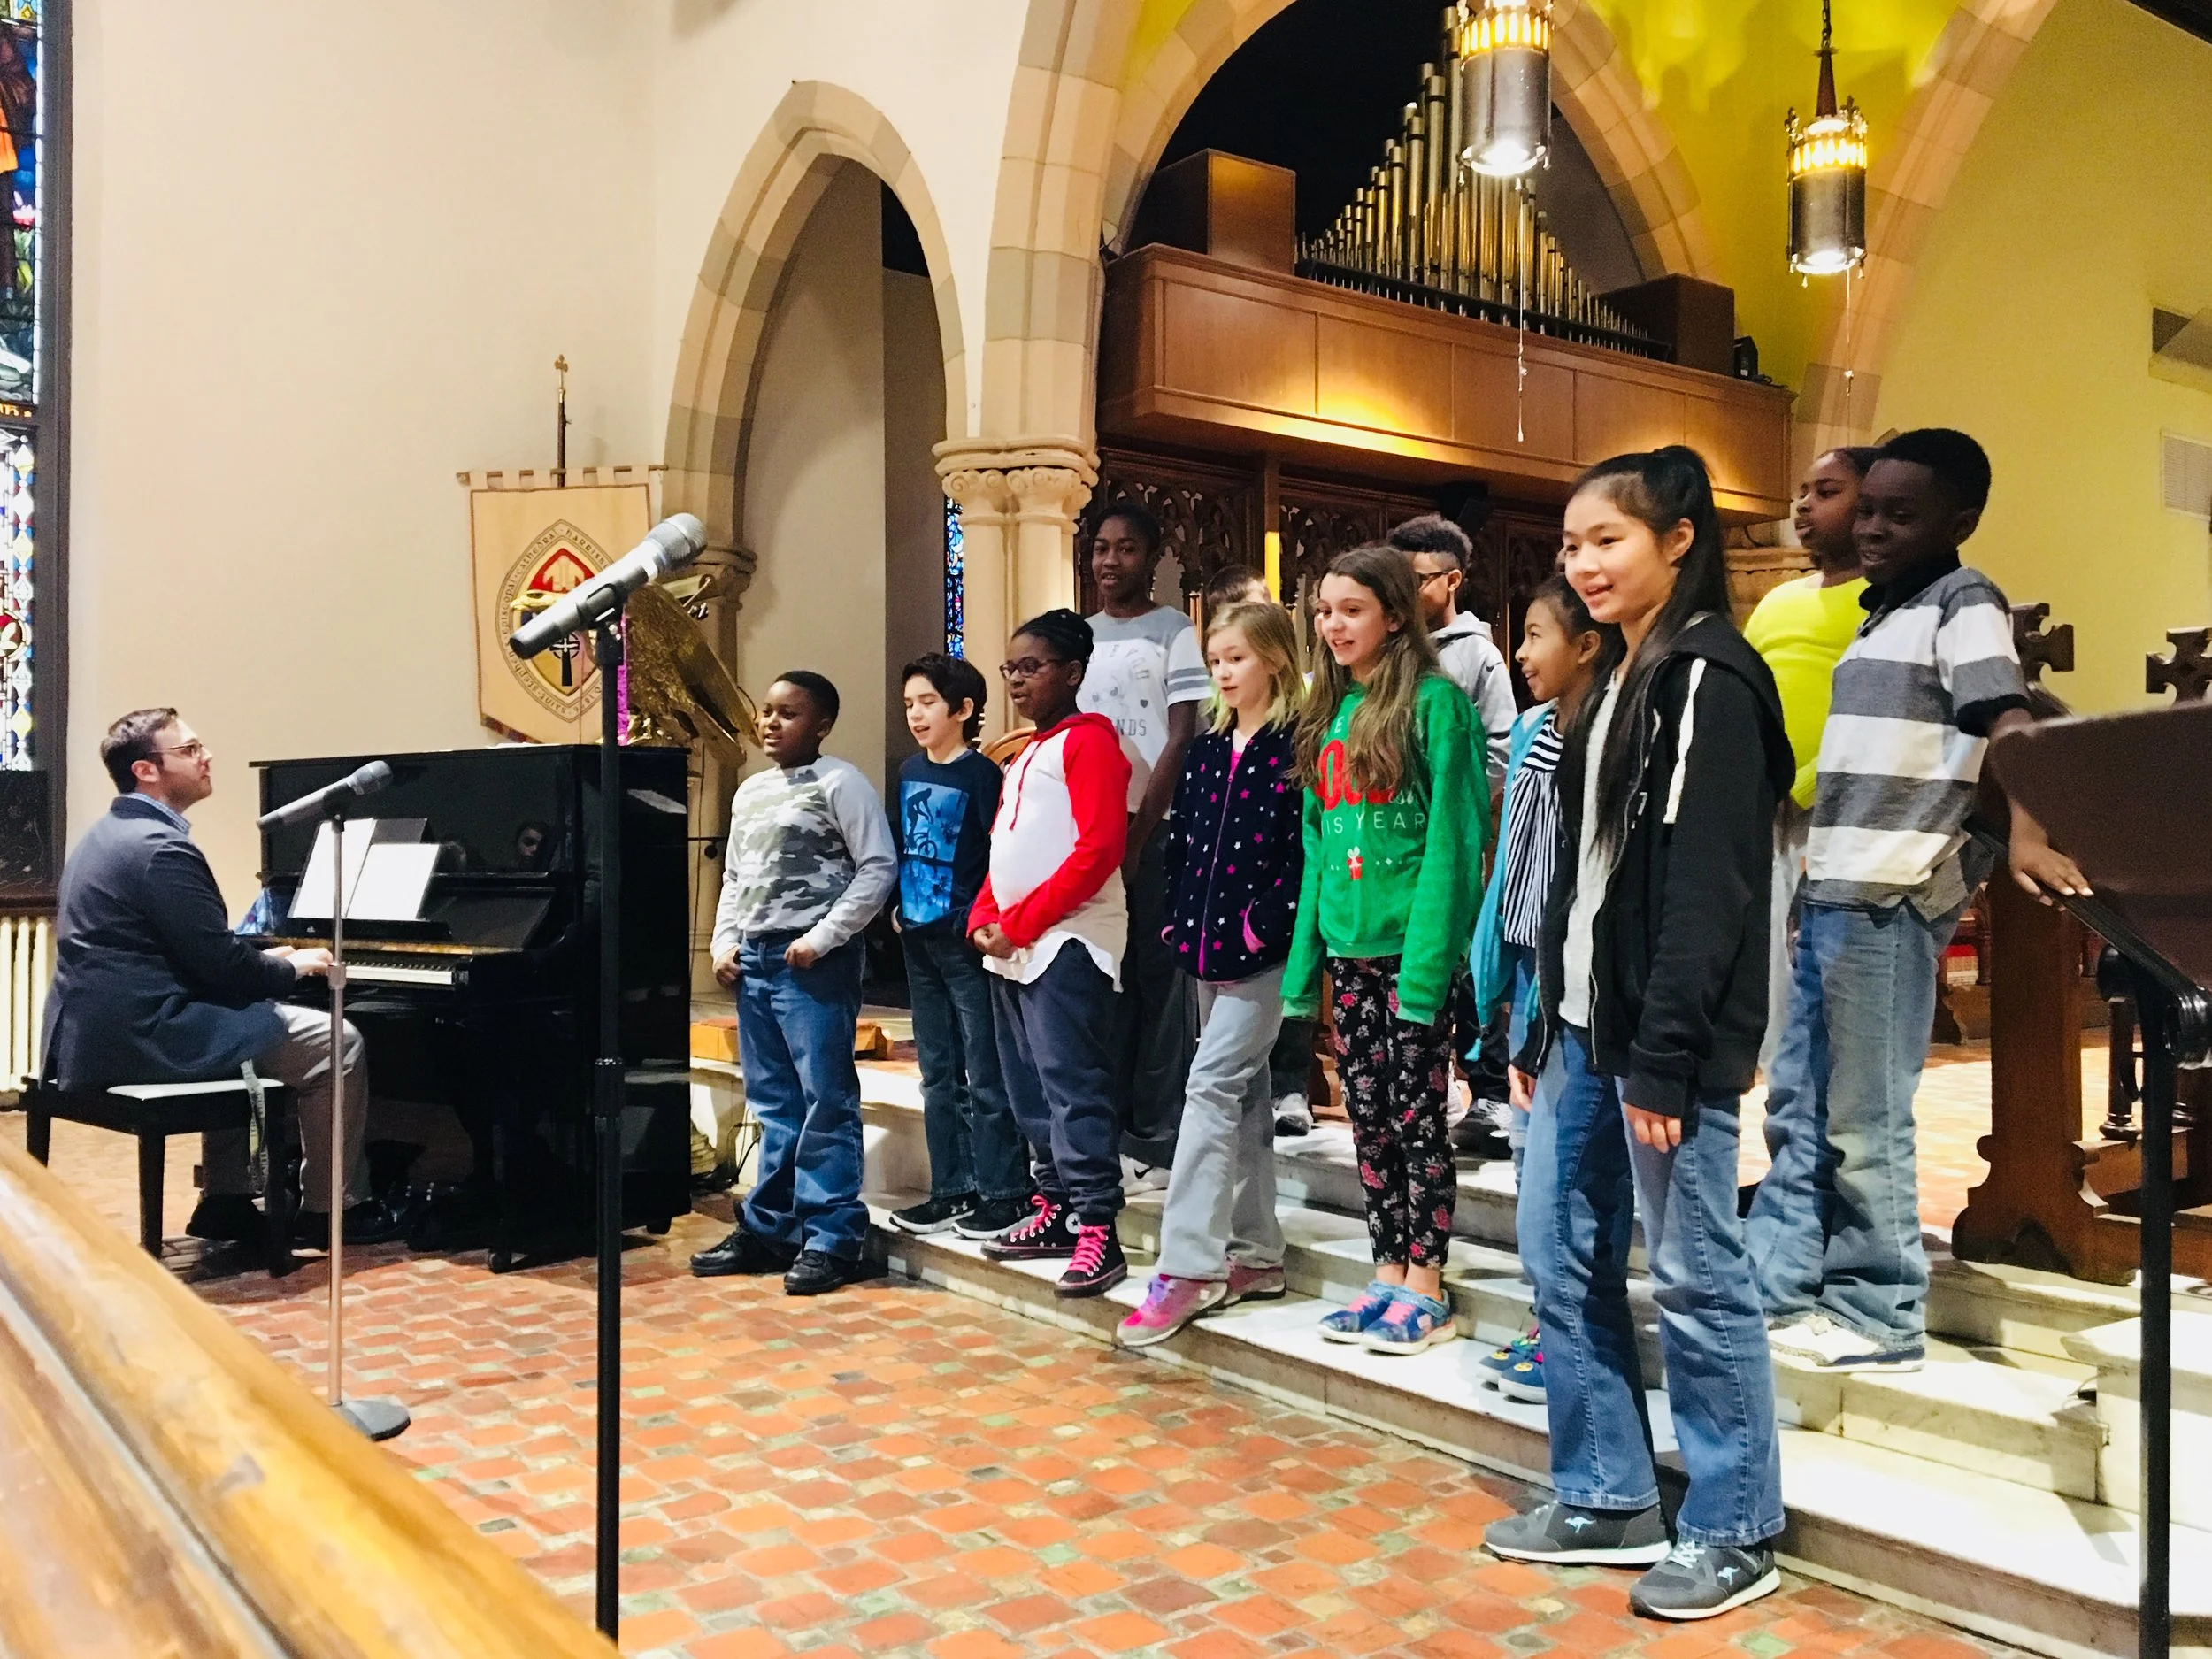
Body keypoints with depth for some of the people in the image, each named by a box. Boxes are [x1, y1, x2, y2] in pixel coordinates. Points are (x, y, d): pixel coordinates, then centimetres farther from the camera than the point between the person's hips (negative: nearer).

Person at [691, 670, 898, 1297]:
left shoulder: (840, 782, -5)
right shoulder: (749, 792, 18)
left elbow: (879, 868, -11)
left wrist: (822, 938, -14)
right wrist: (725, 942, 10)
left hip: (814, 962, -7)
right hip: (753, 961, 7)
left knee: (826, 1102, -5)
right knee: (772, 1104, 12)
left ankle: (832, 1240, 0)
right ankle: (767, 1229, 19)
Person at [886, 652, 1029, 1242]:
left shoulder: (981, 775, -10)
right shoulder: (910, 773, 11)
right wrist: (900, 905, 12)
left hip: (967, 940, -8)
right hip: (920, 939, 8)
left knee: (985, 1074, -2)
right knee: (937, 1073, 13)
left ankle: (1003, 1192, 7)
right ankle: (952, 1190, 22)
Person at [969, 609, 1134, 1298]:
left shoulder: (1089, 740, -6)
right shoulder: (1023, 756, 22)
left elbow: (1100, 846, -16)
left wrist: (1022, 922, -15)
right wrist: (984, 919, 5)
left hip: (1068, 939, -9)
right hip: (1011, 947, 9)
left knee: (1074, 1087, -11)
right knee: (1030, 1091, 13)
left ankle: (1097, 1234, -8)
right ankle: (1055, 1212, 23)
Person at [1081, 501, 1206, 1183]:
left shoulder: (1173, 631, -1)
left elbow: (1182, 740, -7)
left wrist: (1138, 832, -13)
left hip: (1152, 831, -5)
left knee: (1157, 984, -1)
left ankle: (1158, 1144, 6)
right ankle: (1108, 1132, 16)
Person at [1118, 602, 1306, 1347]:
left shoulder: (1296, 746, -8)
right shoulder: (1206, 748, 14)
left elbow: (1310, 845, -13)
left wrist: (1273, 924, -18)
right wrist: (1179, 921, 9)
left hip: (1263, 949, -7)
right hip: (1207, 945, 8)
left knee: (1212, 1084, -12)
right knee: (1243, 1094, 13)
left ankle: (1189, 1267, -8)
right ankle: (1256, 1253, 23)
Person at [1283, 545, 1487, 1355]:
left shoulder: (1435, 703, -9)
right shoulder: (1330, 712, 13)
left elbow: (1451, 836, -14)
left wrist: (1429, 957, -20)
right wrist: (1304, 957, 10)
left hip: (1411, 945, -7)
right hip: (1347, 947, 7)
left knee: (1417, 1117, 2)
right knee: (1369, 1119, 12)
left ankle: (1426, 1289, 13)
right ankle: (1388, 1275, 24)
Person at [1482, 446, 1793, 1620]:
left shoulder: (1710, 679, -10)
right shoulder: (1615, 679, 17)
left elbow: (1706, 888, -17)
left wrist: (1664, 1062, -20)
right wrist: (1549, 1022, 16)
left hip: (1661, 1033, -9)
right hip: (1584, 1021, 9)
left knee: (1693, 1276, 1)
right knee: (1560, 1257, 12)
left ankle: (1731, 1532, 16)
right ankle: (1607, 1500, 25)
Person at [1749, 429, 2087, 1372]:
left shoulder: (1963, 602, -5)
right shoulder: (1881, 613, 19)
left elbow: (2006, 717, -20)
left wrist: (2025, 833, -36)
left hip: (1891, 898, -9)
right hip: (1834, 889, 9)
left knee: (1863, 1120, -3)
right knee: (1798, 1104, 12)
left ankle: (1880, 1320, 9)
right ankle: (1777, 1289, 21)